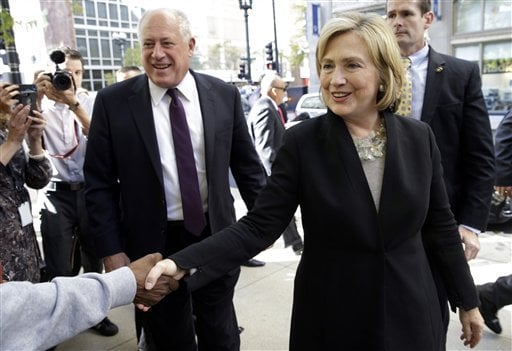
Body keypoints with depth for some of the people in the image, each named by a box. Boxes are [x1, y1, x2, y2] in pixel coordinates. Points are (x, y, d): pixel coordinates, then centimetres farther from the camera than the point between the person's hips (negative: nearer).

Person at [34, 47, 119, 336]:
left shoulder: (91, 103, 2)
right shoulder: (44, 105, -1)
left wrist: (74, 104, -28)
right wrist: (36, 97, -32)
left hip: (89, 190, 2)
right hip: (57, 193, -1)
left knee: (93, 259, 14)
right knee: (59, 267, 4)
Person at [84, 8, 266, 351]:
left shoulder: (224, 94, -3)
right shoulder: (113, 102, -7)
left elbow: (247, 165, 4)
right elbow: (100, 184, -4)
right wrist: (112, 251, -7)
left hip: (216, 236, 1)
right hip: (153, 243, -1)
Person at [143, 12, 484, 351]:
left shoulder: (419, 137, -5)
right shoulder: (302, 142, -12)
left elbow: (440, 225, 3)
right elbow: (260, 225, -15)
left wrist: (467, 300, 10)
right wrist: (182, 263, -28)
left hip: (411, 313, 2)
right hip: (331, 317, -1)